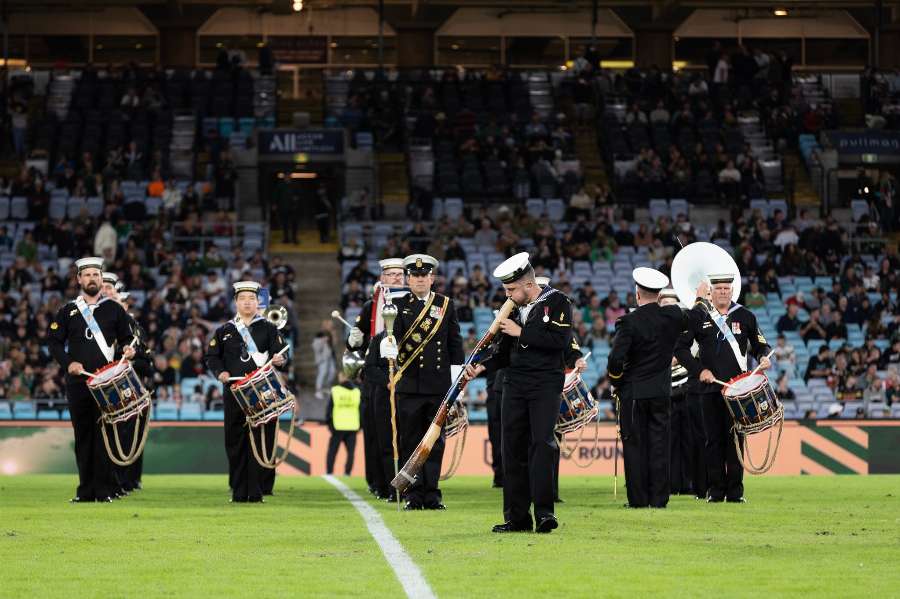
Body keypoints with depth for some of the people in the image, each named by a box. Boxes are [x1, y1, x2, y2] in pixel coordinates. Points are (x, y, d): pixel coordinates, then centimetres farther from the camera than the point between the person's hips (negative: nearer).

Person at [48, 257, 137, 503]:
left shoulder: (114, 309, 9)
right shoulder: (68, 311, 9)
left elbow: (125, 338, 15)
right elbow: (53, 340, 8)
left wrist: (126, 349, -8)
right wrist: (68, 363, -7)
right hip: (78, 382, 1)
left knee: (104, 434, -5)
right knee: (83, 435, 4)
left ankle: (104, 491, -4)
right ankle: (86, 490, 8)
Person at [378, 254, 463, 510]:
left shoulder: (446, 305, 8)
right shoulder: (399, 305, 6)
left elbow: (455, 345, 8)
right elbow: (391, 333, -8)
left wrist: (456, 382, 3)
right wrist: (388, 346, -32)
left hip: (439, 384, 1)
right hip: (408, 383, -1)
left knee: (435, 440, 2)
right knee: (410, 441, 0)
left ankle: (432, 495, 6)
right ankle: (414, 495, 4)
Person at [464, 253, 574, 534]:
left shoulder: (557, 302, -3)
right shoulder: (513, 309, 14)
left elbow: (560, 339, -17)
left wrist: (521, 332, -13)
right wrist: (482, 367, -1)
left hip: (545, 384, -6)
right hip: (515, 384, 6)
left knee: (542, 443, -16)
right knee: (513, 447, 2)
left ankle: (544, 512, -18)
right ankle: (517, 517, 6)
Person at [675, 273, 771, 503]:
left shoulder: (745, 316, 9)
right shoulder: (697, 316, 4)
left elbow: (759, 344, 15)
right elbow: (681, 347, 3)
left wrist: (763, 357, -8)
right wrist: (699, 370, -9)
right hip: (710, 387, 0)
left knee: (735, 438, 0)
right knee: (714, 439, 2)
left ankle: (735, 491, 4)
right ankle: (715, 491, 7)